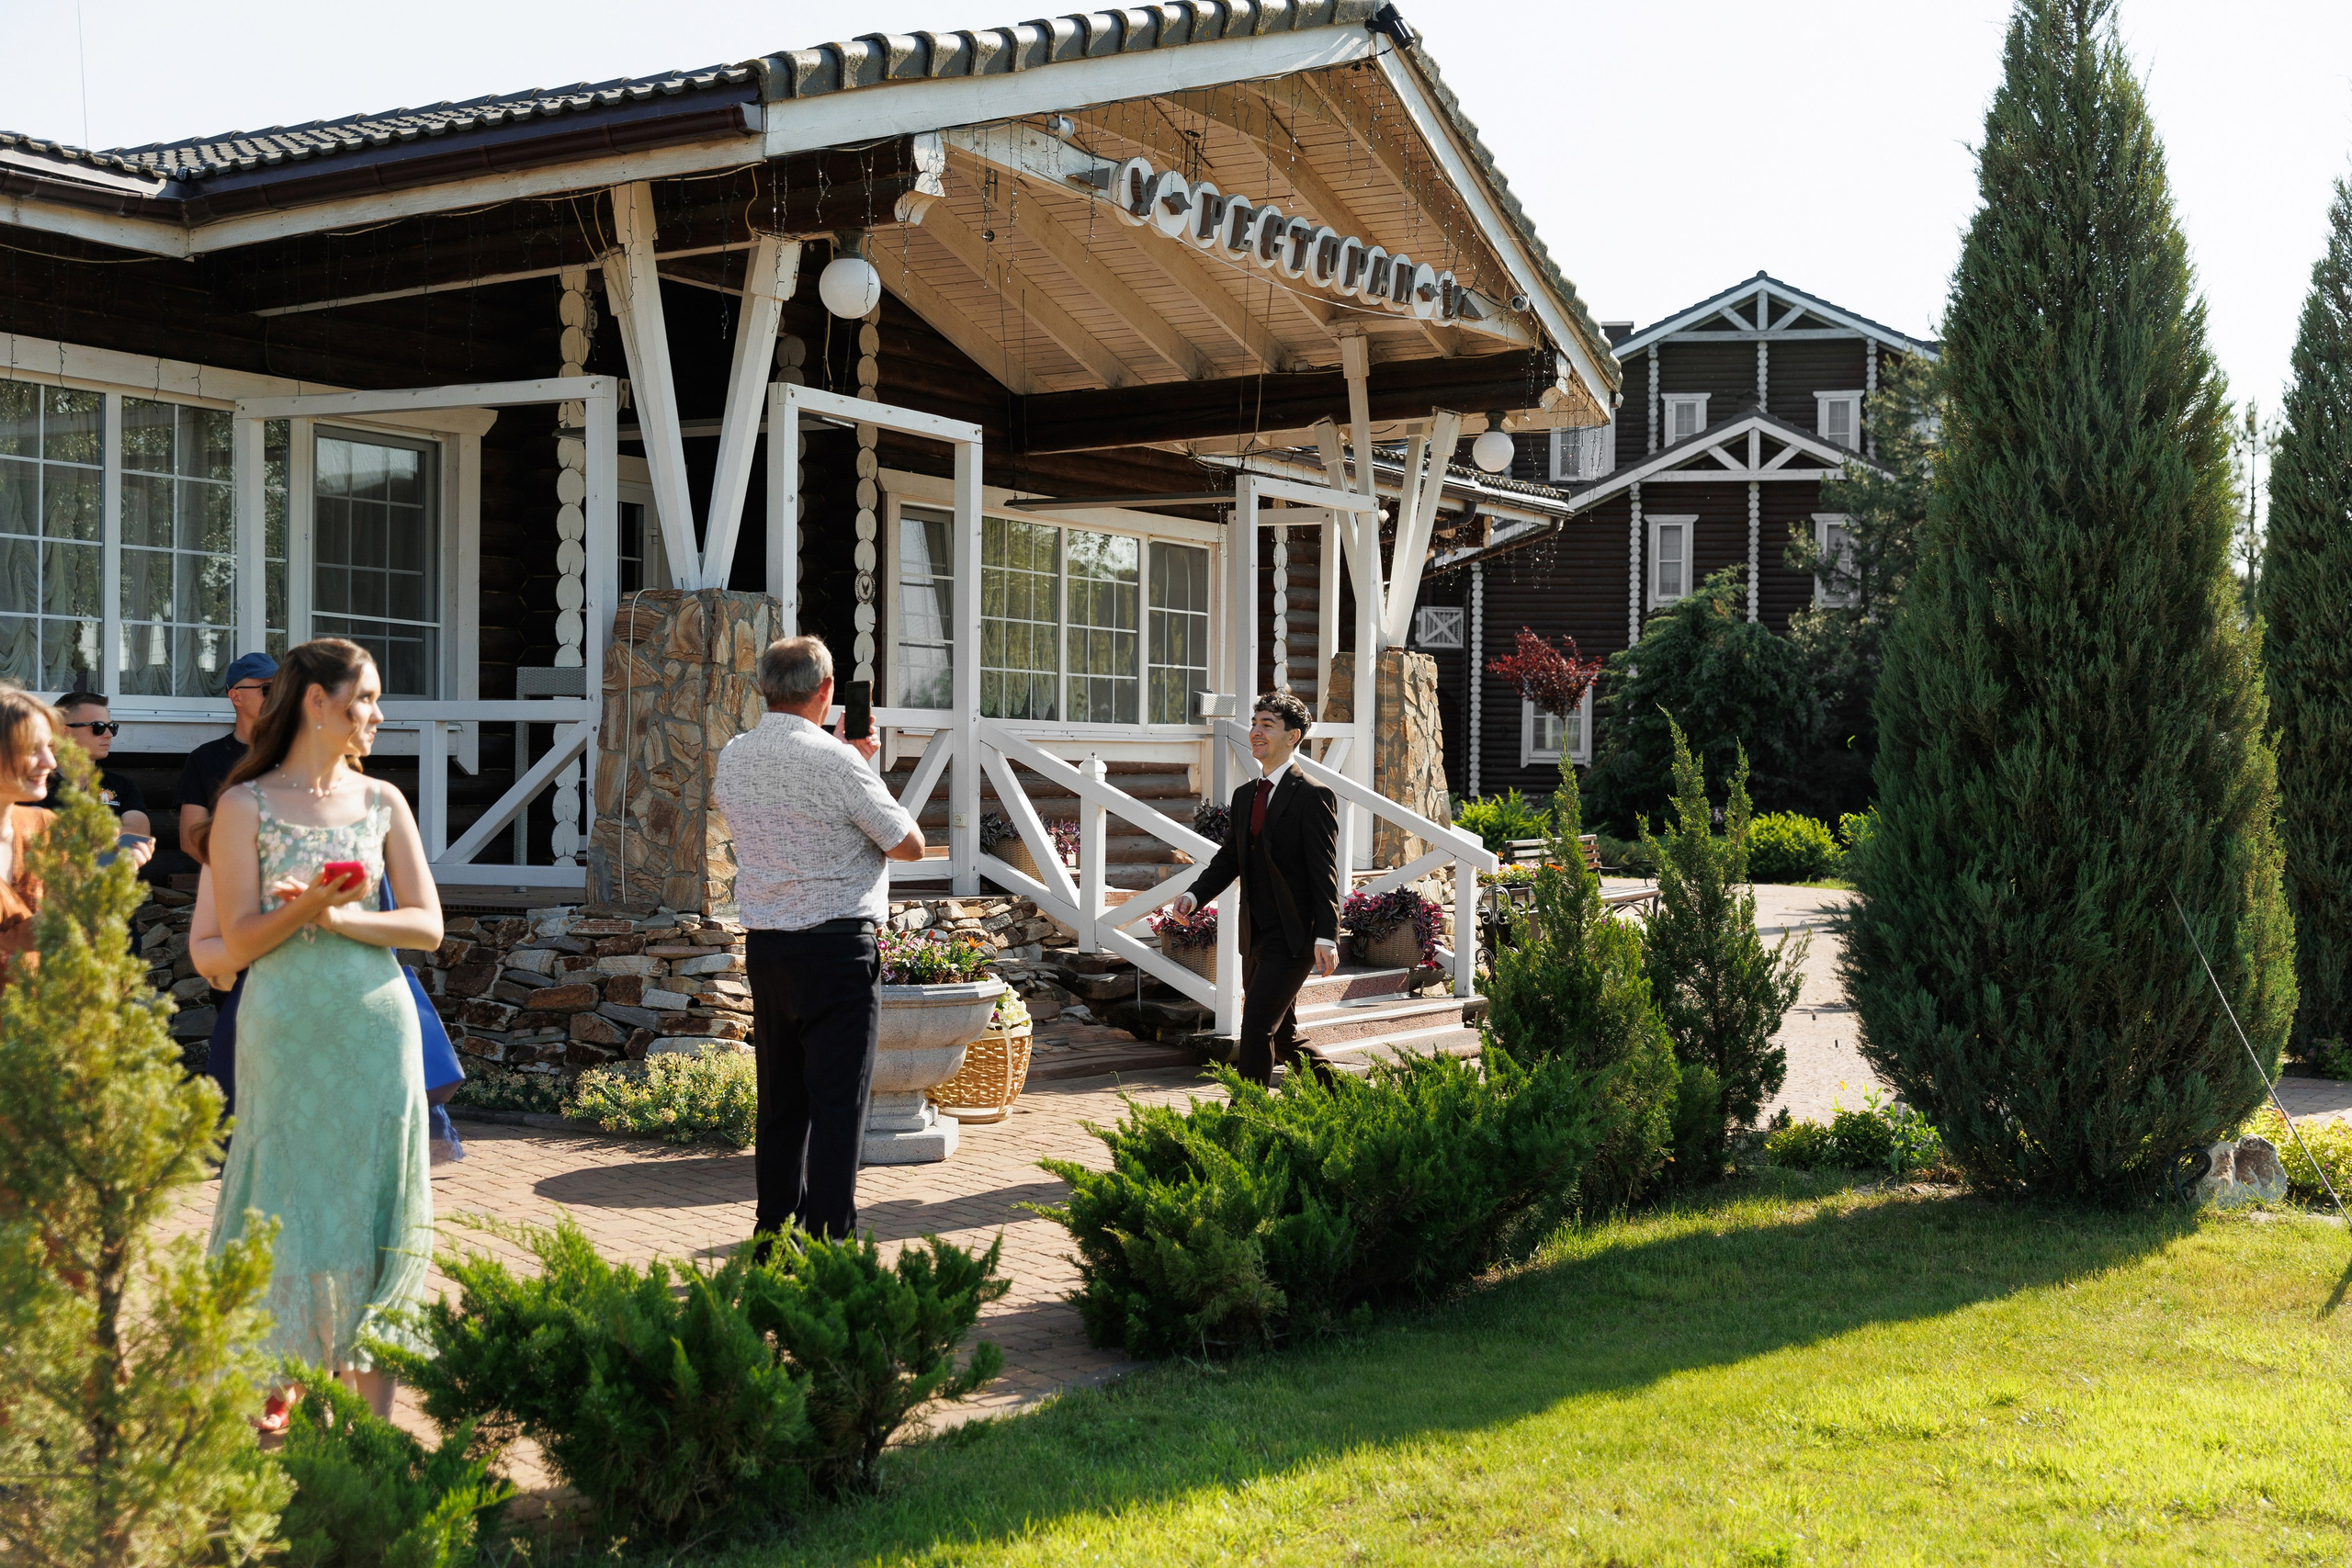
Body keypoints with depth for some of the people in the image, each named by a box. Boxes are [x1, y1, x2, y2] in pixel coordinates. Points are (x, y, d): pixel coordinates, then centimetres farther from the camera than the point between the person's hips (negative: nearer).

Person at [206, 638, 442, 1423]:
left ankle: (373, 1418, 7)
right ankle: (280, 1392, 17)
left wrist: (344, 917, -11)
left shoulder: (381, 802, 8)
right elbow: (238, 942, -5)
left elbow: (426, 925, 4)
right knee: (292, 1209, 2)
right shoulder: (247, 806, 0)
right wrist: (306, 907, -21)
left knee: (374, 1205, 2)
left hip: (375, 1026, 3)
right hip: (287, 1028, -3)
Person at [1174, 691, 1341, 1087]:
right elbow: (1229, 858, 15)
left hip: (1292, 939, -8)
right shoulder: (1244, 796, 14)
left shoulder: (1314, 797, -9)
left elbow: (1325, 872, -13)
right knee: (1283, 1036, 15)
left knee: (1257, 1026, -14)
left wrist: (1326, 936, -20)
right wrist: (1195, 895, -4)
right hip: (1255, 938, 8)